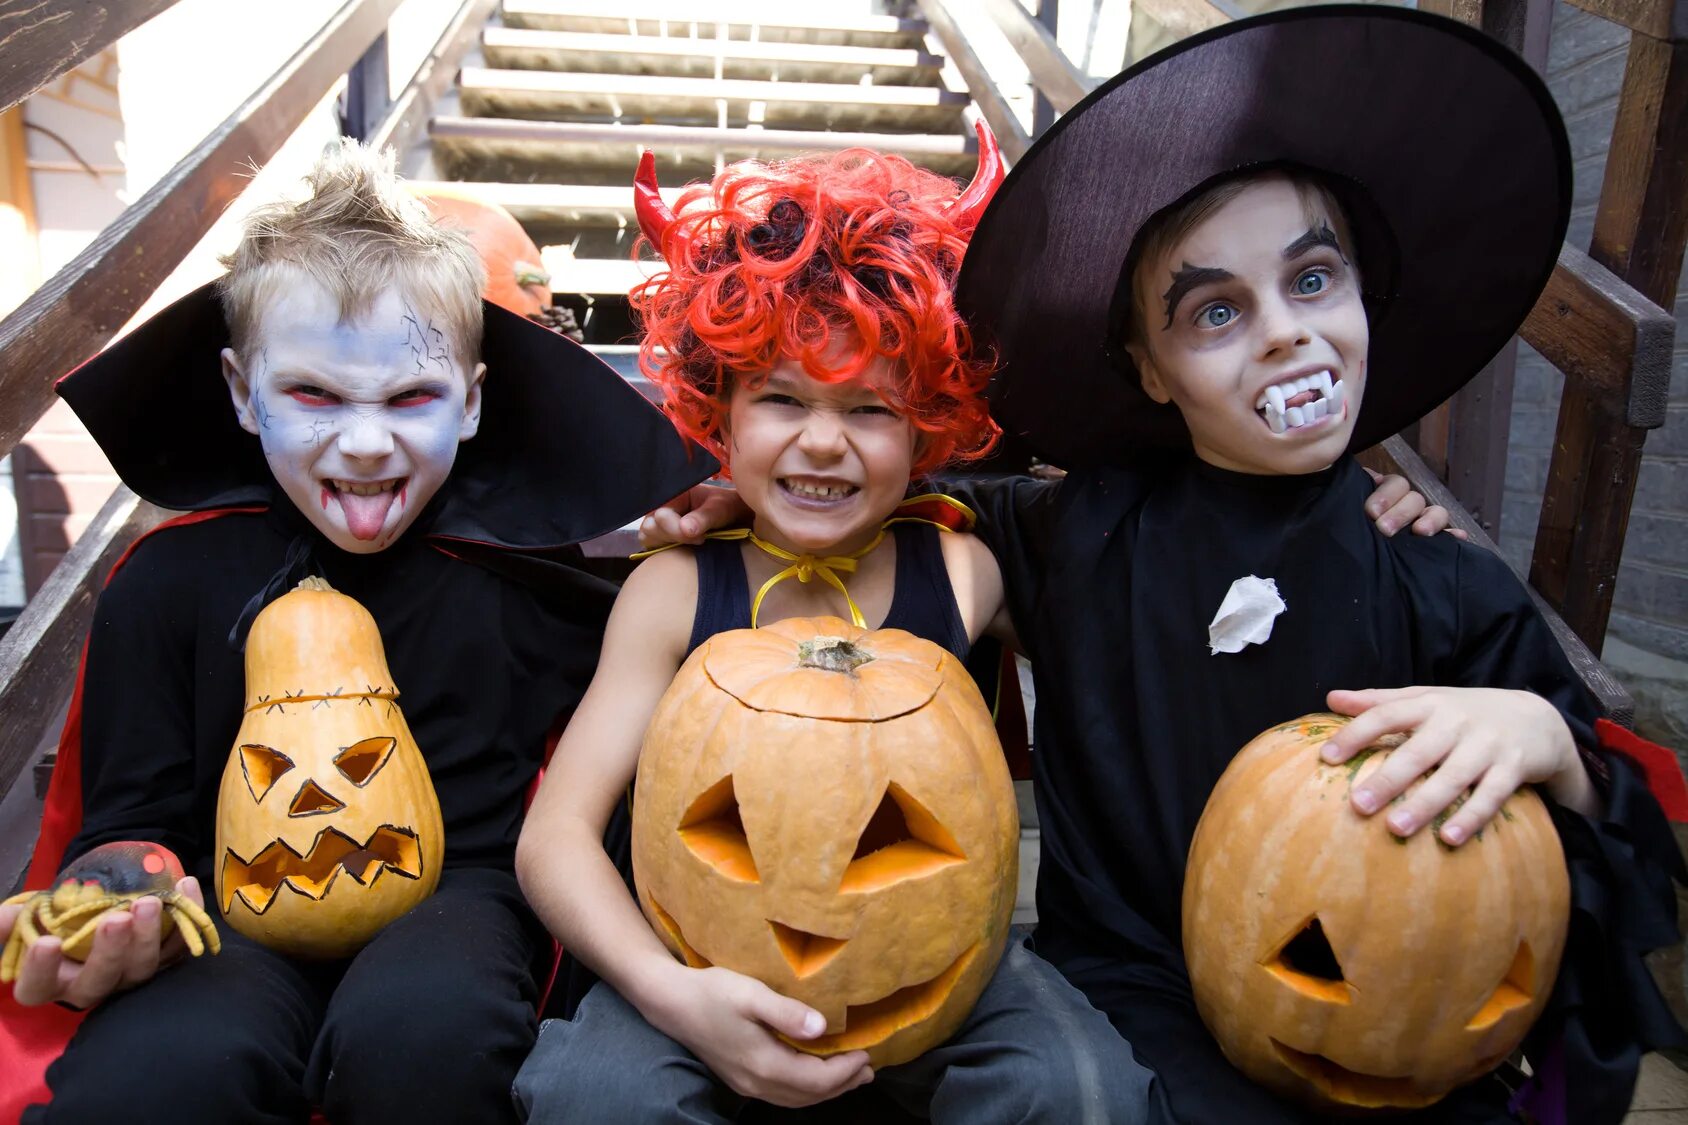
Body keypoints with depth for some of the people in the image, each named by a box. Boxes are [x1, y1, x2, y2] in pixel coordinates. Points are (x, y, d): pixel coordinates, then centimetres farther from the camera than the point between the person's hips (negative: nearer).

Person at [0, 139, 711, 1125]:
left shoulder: (521, 567, 2)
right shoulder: (173, 580, 4)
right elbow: (131, 814, 7)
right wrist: (111, 907, -16)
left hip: (458, 897, 0)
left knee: (419, 1033, -34)